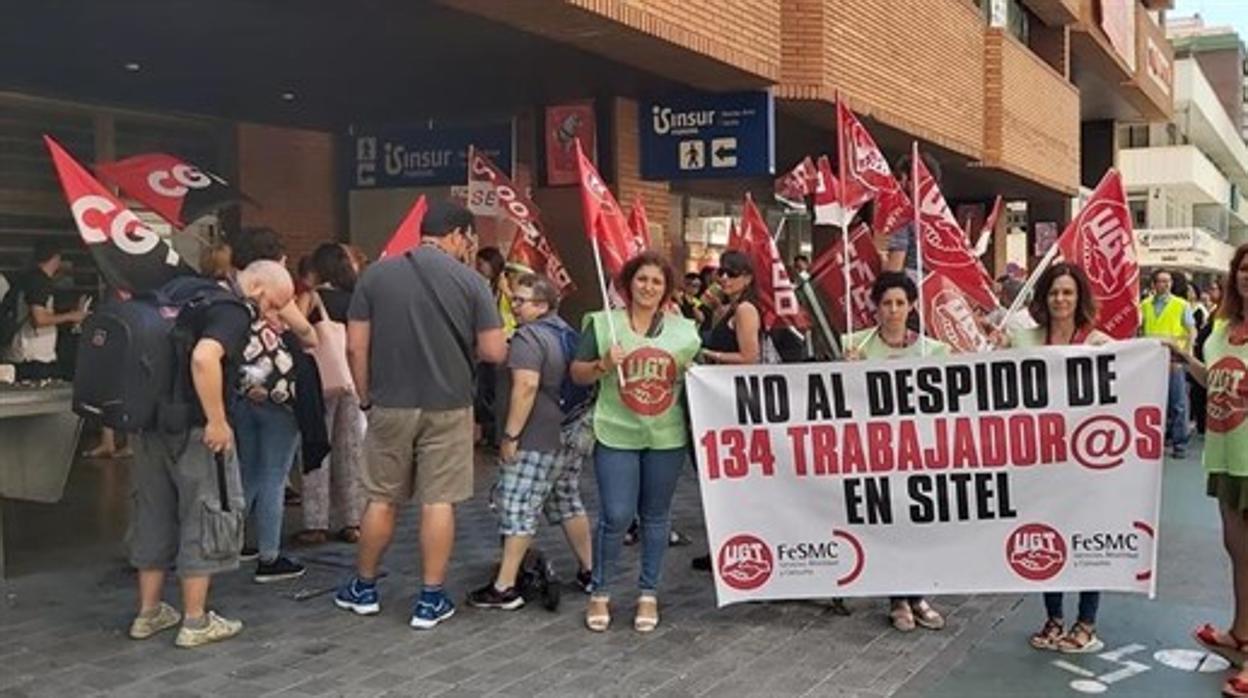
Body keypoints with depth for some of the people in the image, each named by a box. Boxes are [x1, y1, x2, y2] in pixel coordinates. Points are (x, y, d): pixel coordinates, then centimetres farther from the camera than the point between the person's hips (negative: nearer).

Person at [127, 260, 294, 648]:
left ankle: (149, 613, 26)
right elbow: (204, 358, -33)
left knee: (154, 515, 17)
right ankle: (196, 622, 9)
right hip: (193, 428, -9)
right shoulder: (235, 312, -14)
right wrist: (217, 421, -25)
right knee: (203, 518, 3)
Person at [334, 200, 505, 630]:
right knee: (438, 501, 4)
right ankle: (431, 600, 10)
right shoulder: (470, 281, -6)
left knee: (382, 498, 14)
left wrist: (366, 397, 10)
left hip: (390, 405, 2)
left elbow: (355, 347, -1)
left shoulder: (376, 275, -1)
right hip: (448, 406, -2)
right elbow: (494, 352, -9)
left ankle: (363, 589, 27)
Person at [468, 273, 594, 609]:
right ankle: (588, 571, 27)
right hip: (570, 436, 9)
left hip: (535, 441, -9)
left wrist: (510, 435, -23)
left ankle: (505, 588, -3)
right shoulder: (567, 332, 13)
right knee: (569, 504, 19)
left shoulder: (528, 337, -16)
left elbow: (526, 386, -26)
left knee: (517, 509, -5)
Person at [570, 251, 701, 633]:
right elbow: (577, 373, 4)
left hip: (666, 438, 2)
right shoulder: (603, 323, 2)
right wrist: (602, 365, -15)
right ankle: (600, 593, 13)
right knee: (616, 516, -5)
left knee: (656, 516, 10)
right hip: (616, 435, -2)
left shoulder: (684, 329, 8)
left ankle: (649, 594, 23)